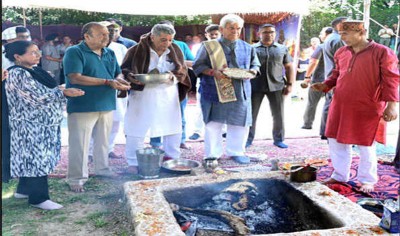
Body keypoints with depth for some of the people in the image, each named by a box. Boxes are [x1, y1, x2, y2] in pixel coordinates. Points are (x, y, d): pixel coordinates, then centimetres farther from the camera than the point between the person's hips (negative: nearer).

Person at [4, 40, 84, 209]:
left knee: (31, 158, 17)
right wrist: (64, 92, -19)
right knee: (37, 159, -3)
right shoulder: (18, 74, -18)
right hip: (32, 125, -9)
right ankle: (38, 198, 6)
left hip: (42, 123, 10)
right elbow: (39, 96, -24)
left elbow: (46, 91, 18)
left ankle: (24, 189, 31)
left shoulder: (34, 70, 11)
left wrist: (61, 90, 2)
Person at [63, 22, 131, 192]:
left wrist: (120, 80, -8)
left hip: (107, 105, 7)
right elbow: (75, 78, -21)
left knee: (103, 141, 18)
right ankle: (76, 178, 11)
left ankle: (102, 169, 34)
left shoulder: (110, 53, 12)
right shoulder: (74, 52, -10)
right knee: (80, 144, 0)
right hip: (82, 107, -6)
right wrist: (107, 82, -23)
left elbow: (118, 73, 19)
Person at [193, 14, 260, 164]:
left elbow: (255, 65, 18)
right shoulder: (209, 46, 0)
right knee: (213, 124, 1)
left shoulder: (247, 48, 11)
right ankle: (212, 154, 14)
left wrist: (252, 72, -5)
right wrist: (213, 72, -19)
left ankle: (235, 152, 24)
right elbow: (198, 66, -2)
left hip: (241, 93, 3)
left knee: (240, 123, 7)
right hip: (216, 92, -3)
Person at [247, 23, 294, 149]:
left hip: (276, 86, 1)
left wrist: (289, 84, 1)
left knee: (279, 114, 5)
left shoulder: (282, 49, 10)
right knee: (251, 113, 3)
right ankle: (248, 138, 15)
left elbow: (289, 67, 11)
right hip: (255, 86, -1)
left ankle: (278, 139, 18)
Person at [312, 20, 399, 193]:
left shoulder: (382, 53, -10)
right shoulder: (341, 53, 6)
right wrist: (325, 85, 1)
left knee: (366, 146, 6)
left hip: (367, 110, -5)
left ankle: (367, 180, 24)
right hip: (341, 107, 5)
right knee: (336, 141, 11)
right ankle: (339, 176, 28)